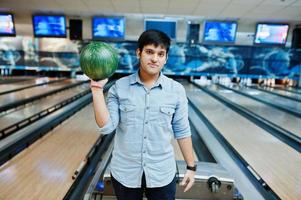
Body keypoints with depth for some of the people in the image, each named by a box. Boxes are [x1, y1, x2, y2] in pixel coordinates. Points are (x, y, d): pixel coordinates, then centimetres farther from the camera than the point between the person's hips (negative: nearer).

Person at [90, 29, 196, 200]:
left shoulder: (176, 90, -7)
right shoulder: (119, 87, -8)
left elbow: (182, 131, -2)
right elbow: (106, 127, -14)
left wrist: (191, 167, 1)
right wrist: (97, 88, -20)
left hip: (162, 174, 0)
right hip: (124, 172, 1)